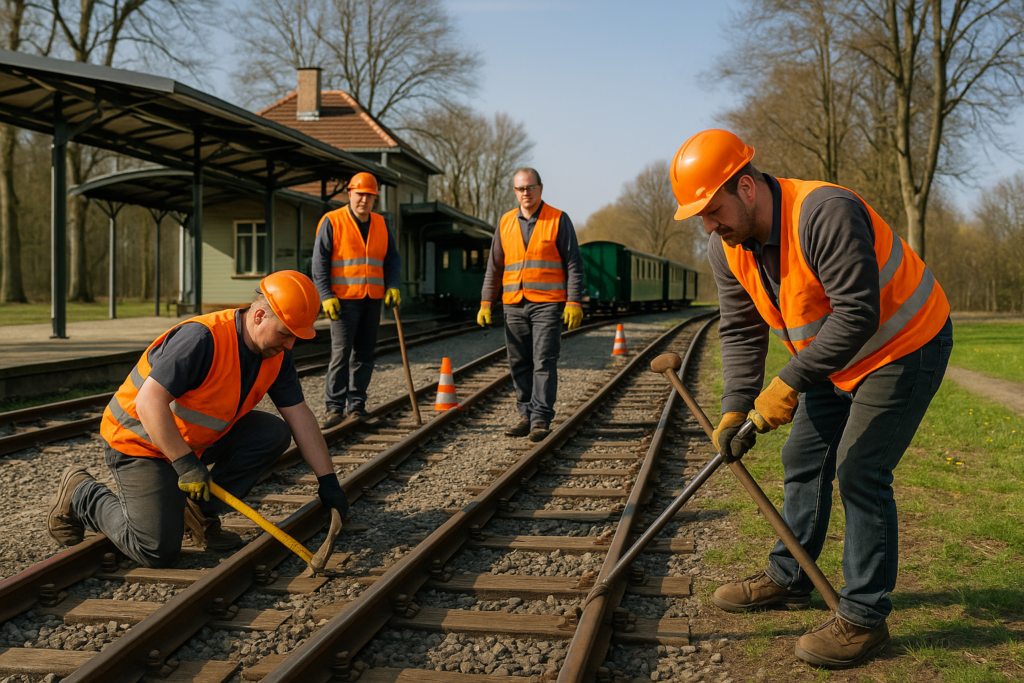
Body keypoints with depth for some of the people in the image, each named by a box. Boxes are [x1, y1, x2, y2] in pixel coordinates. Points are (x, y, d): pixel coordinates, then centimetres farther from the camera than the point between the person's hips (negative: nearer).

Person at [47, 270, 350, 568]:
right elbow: (149, 403, -33)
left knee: (274, 433, -10)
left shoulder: (277, 354, -6)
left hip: (196, 440, 8)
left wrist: (328, 480, -3)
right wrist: (185, 464, -34)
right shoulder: (202, 339, -31)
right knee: (157, 551, -14)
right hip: (140, 440, -8)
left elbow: (299, 415, 0)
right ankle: (81, 495, 11)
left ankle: (199, 510, 2)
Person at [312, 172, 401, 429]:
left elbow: (392, 258, 17)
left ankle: (356, 405, 15)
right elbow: (319, 261, -4)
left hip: (372, 300, 5)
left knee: (364, 353, 7)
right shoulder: (332, 222, -1)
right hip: (344, 299, -5)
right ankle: (335, 407, -6)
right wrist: (326, 295, -11)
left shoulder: (381, 224, 13)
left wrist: (392, 285, 1)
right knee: (341, 353, -9)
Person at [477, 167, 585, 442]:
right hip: (514, 305, 4)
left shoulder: (558, 220, 1)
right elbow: (494, 267, 17)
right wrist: (486, 302, 10)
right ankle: (527, 416, 14)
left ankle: (541, 419, -7)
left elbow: (573, 263, -1)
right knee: (519, 364, 6)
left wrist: (574, 301, -10)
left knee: (544, 362, -8)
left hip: (547, 304, -4)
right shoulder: (506, 223, 12)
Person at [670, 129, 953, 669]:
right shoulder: (727, 249, -7)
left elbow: (858, 315, -34)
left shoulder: (826, 214, -33)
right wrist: (735, 410, -14)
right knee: (804, 459, 11)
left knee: (859, 472, -11)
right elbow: (741, 333, -3)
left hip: (905, 345, -8)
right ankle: (788, 579, 27)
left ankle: (864, 616, 1)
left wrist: (790, 384, -33)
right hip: (835, 357, 8)